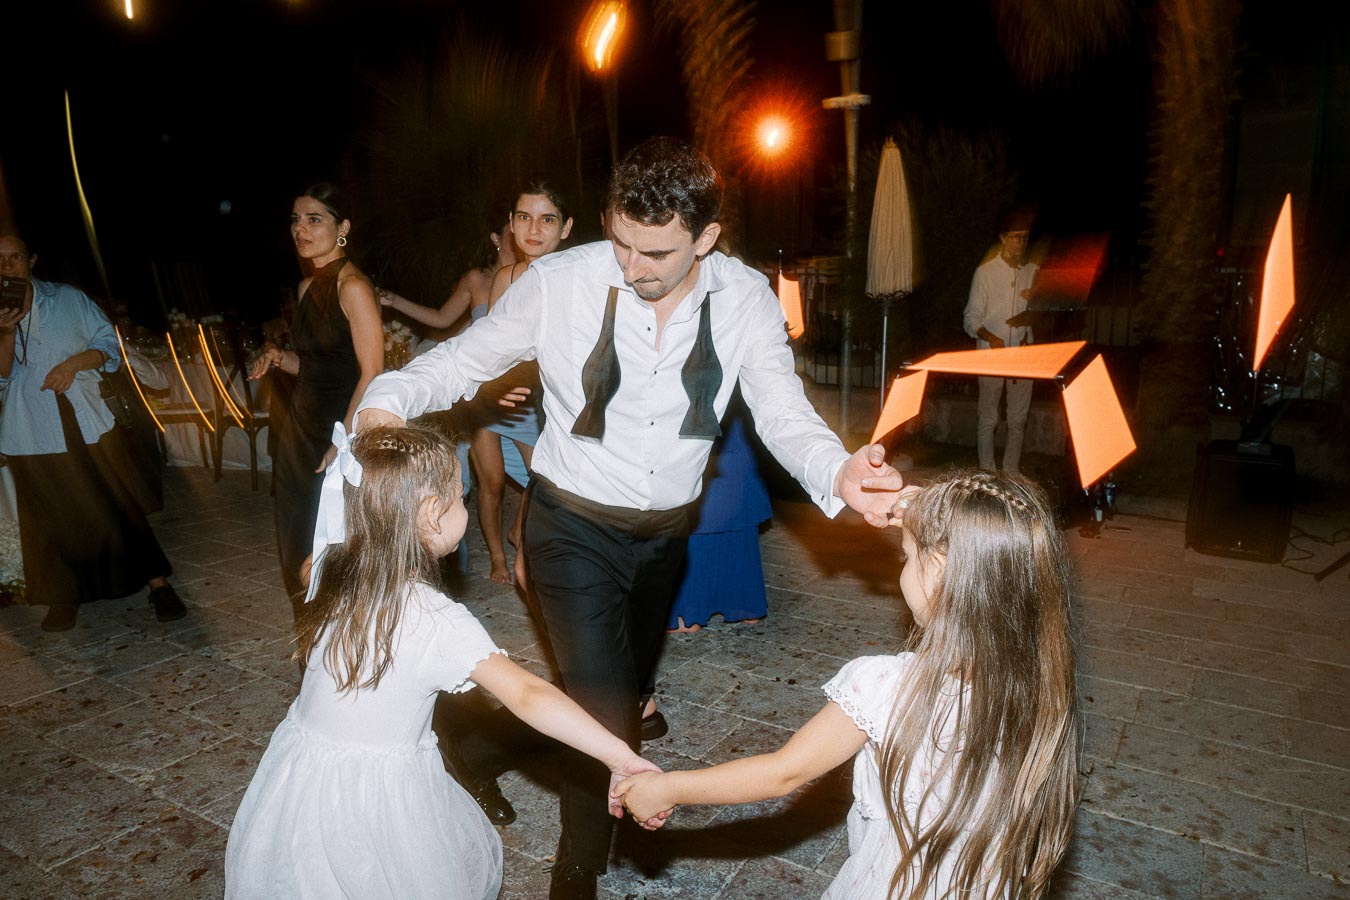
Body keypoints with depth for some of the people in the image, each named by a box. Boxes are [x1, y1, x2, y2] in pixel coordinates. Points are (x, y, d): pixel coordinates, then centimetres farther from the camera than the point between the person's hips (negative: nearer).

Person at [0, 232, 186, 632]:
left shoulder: (69, 299, 4)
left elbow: (109, 345, 5)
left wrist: (75, 362, -13)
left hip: (89, 423, -1)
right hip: (33, 435, 1)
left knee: (118, 505, 1)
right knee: (51, 516, 7)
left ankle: (158, 583, 7)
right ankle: (63, 598, 22)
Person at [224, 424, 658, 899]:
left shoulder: (328, 571, -11)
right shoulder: (438, 623, -27)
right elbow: (528, 695, -37)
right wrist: (621, 757, -40)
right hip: (380, 801, -5)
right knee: (469, 859, 21)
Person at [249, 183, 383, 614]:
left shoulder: (353, 286, -13)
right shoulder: (307, 286, 12)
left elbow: (372, 373, -18)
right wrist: (279, 358, 1)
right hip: (302, 425, 8)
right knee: (301, 543, 13)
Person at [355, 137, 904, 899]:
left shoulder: (746, 299, -14)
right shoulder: (557, 283, -20)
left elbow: (786, 416, -15)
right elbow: (465, 359, -10)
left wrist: (840, 475, -36)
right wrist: (388, 401, -30)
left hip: (667, 530, 4)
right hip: (574, 526, -3)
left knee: (629, 689, 26)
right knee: (604, 708, -5)